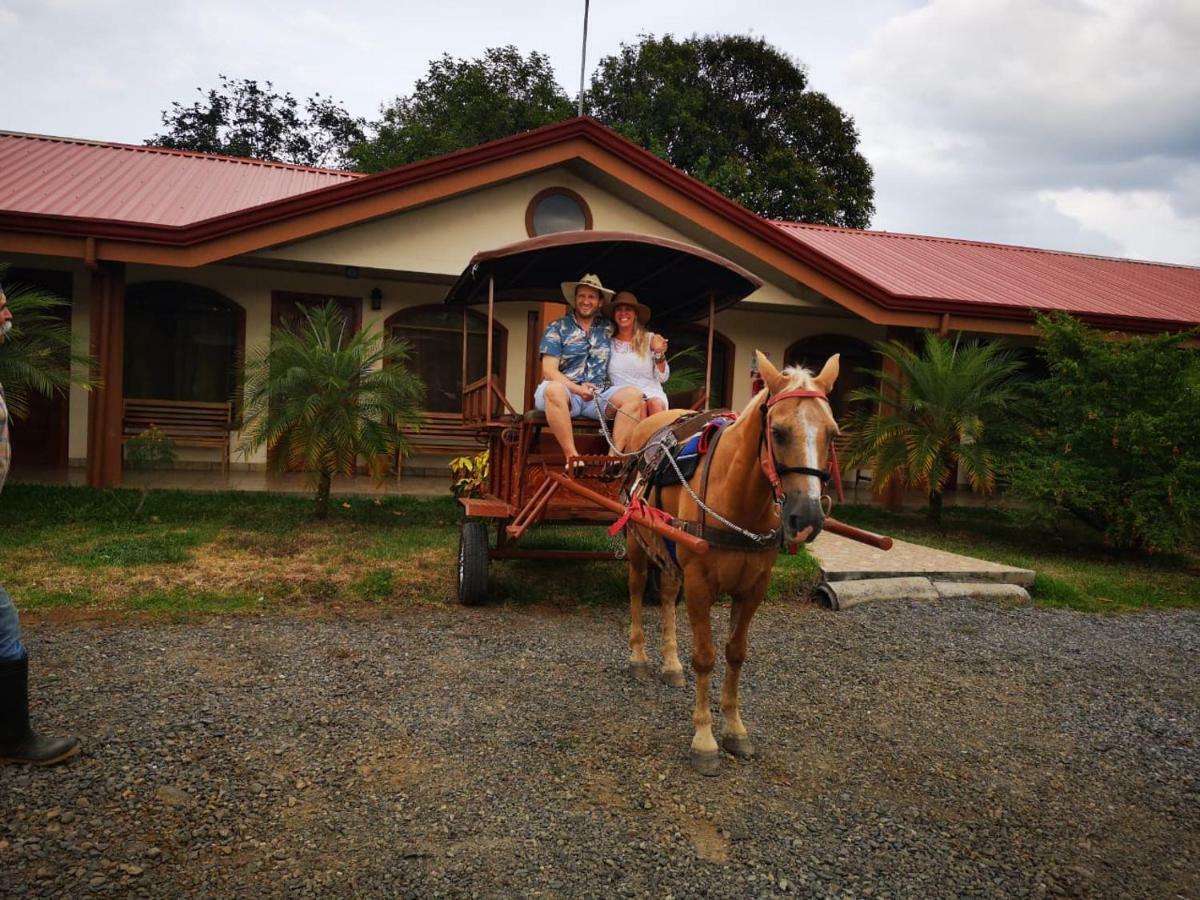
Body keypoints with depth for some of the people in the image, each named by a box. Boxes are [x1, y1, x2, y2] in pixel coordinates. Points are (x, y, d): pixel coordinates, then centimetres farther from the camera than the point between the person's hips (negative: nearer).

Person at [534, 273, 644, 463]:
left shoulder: (608, 328, 17)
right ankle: (572, 457, -38)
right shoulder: (557, 328, 7)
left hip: (597, 397, 3)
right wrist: (578, 389, -16)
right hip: (565, 392, -3)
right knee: (554, 389, -39)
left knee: (633, 395, -24)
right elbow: (549, 371, -2)